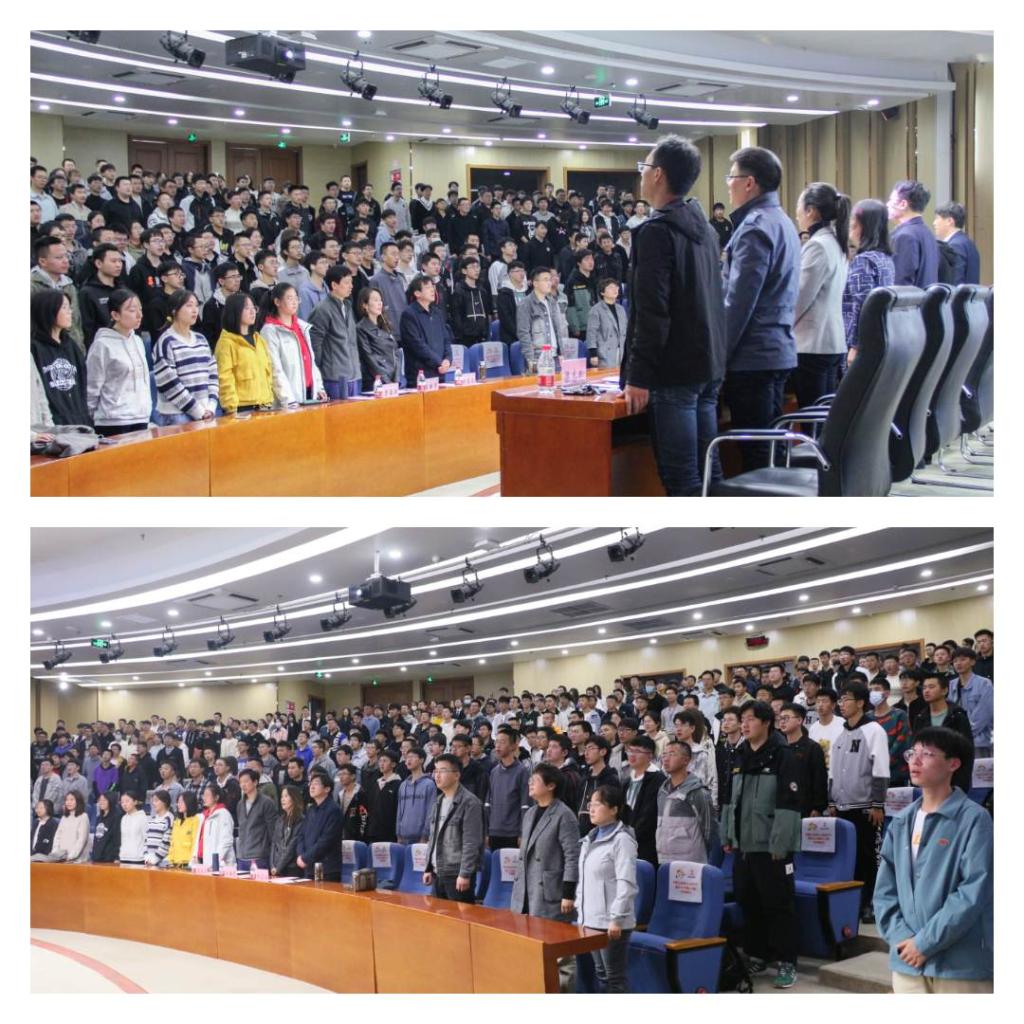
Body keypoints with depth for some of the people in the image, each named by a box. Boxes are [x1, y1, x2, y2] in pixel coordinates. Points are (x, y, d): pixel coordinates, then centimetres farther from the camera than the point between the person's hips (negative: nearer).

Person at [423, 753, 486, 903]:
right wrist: (428, 868, 16)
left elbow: (471, 842, -16)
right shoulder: (439, 802, 14)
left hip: (457, 875, -8)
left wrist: (465, 874, -19)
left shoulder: (469, 803, -11)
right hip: (438, 873, 8)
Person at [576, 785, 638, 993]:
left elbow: (626, 883, -17)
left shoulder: (622, 840, -12)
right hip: (590, 919, 8)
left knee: (615, 977, -2)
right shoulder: (590, 839, 13)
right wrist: (579, 909, 16)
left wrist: (616, 919, -20)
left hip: (611, 922, -8)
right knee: (601, 974, 13)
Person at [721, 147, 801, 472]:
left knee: (755, 452, -7)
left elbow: (738, 301, -19)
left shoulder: (755, 228, -14)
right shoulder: (782, 222, 17)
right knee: (772, 448, 13)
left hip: (752, 356, -10)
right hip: (779, 350, 10)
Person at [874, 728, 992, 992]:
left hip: (961, 968, -5)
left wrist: (925, 942, -14)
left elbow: (974, 891, -13)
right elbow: (885, 890, 12)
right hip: (907, 963, 5)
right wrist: (901, 938, -5)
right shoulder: (901, 823, 13)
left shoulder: (974, 819, -5)